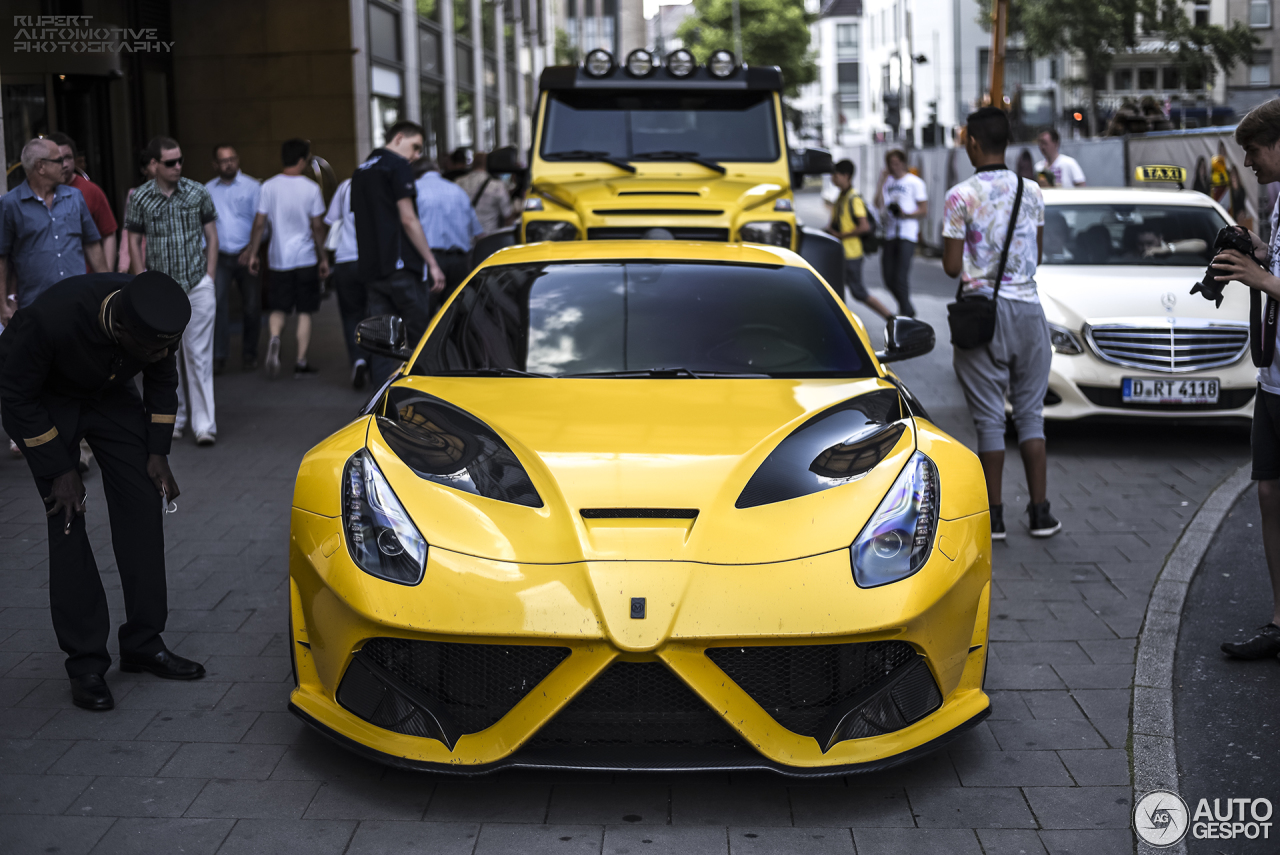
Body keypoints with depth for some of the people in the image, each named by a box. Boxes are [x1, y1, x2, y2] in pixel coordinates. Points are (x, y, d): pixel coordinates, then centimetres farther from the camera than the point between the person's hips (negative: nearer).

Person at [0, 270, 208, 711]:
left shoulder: (159, 320, -26)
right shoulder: (50, 320, -40)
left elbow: (162, 379, -4)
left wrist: (157, 452, -5)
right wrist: (59, 471, -20)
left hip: (110, 391, 4)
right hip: (42, 400, -4)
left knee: (143, 502, -5)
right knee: (67, 520, -12)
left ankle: (143, 643, 6)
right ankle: (85, 663, -5)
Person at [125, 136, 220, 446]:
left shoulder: (197, 193, 2)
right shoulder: (140, 199, 0)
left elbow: (212, 235, 9)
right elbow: (134, 243, 7)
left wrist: (210, 278, 3)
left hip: (197, 287, -1)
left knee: (199, 355, -5)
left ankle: (205, 423, -4)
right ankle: (175, 418, 19)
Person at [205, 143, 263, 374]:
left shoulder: (252, 187, 1)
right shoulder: (208, 189, 10)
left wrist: (251, 249, -13)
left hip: (246, 256, -1)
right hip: (220, 256, 1)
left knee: (251, 306, 4)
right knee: (218, 304, -13)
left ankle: (249, 355, 19)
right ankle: (218, 356, -11)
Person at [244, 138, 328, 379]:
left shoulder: (269, 186, -1)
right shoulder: (311, 188, -6)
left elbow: (259, 223, -1)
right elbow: (317, 227, -4)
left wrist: (252, 253, 8)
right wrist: (323, 258, 5)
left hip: (278, 258, 2)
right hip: (305, 258, -2)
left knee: (278, 309, 12)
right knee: (305, 312, 6)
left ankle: (274, 338, -18)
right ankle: (301, 362, 5)